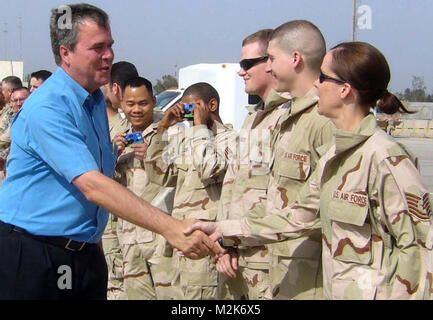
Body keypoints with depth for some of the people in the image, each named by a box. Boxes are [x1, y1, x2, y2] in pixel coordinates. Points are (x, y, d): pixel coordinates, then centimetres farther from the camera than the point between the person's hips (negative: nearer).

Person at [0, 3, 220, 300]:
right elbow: (91, 185, -27)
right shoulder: (46, 108, -18)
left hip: (86, 256, 7)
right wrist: (170, 228, -32)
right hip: (32, 254, -7)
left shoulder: (97, 101, 10)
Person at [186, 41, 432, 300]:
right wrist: (224, 230, 10)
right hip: (337, 291, 8)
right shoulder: (335, 157, 8)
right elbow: (298, 217, 13)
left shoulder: (387, 157, -18)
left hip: (373, 292, -8)